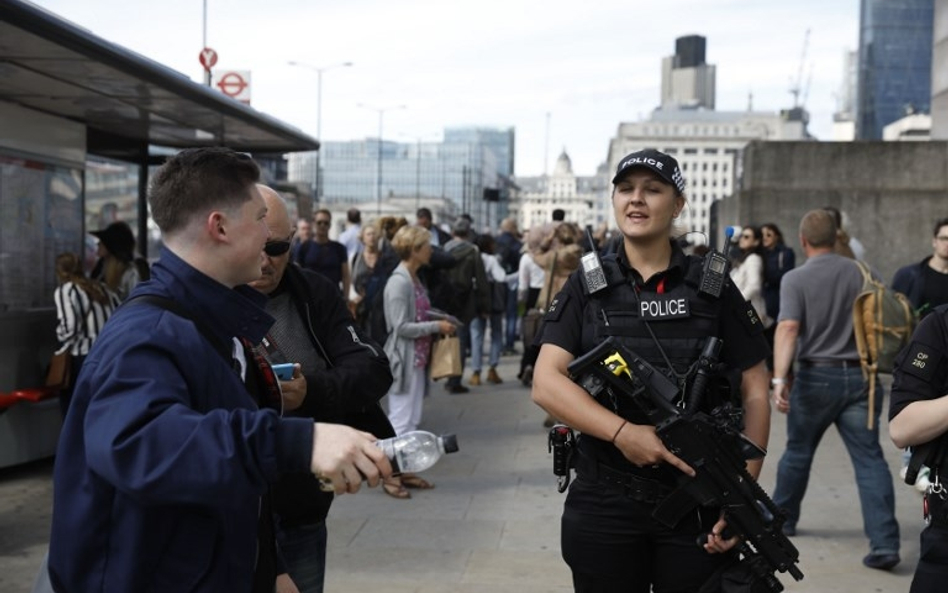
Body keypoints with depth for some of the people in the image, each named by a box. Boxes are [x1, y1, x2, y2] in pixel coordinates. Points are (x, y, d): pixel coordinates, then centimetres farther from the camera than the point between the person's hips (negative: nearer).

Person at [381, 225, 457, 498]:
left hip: (418, 358, 9)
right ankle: (391, 476, 7)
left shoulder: (414, 279, 10)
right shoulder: (399, 282, -17)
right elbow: (401, 326, -20)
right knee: (401, 419, -3)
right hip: (404, 358, -9)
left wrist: (440, 319, 0)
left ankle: (405, 471, 22)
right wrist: (437, 326, -15)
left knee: (412, 419, 14)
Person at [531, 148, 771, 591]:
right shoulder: (585, 288, 3)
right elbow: (546, 383, -7)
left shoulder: (713, 287, 3)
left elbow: (755, 392, 2)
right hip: (602, 504, 1)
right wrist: (622, 431, -22)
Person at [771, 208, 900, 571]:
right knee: (870, 459, 1)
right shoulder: (862, 273, 3)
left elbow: (788, 328, -21)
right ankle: (884, 544, -8)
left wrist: (779, 378, -29)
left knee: (798, 452, 17)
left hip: (816, 377, -2)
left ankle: (782, 518, 35)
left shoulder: (796, 279, -7)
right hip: (861, 377, 2)